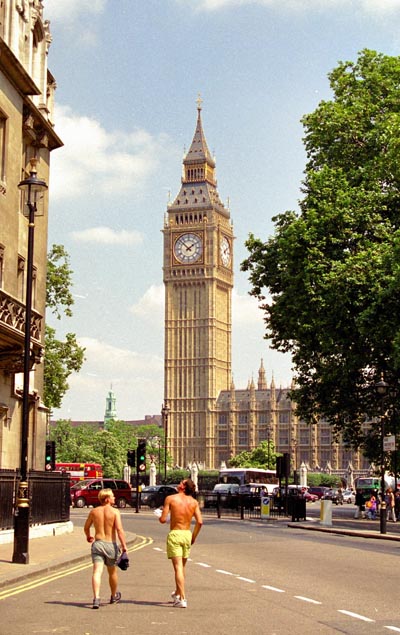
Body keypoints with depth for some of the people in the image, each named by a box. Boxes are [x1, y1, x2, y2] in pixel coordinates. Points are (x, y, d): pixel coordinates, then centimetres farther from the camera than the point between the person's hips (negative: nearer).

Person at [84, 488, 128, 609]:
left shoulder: (94, 511, 4)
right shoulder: (115, 511, -7)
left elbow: (86, 527, 16)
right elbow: (119, 529, -17)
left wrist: (88, 536, 37)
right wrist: (124, 546, -16)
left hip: (97, 543, 1)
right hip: (110, 544, -1)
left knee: (97, 571, -8)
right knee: (112, 572, 18)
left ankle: (96, 598, -27)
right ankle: (114, 596, 38)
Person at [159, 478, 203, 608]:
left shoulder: (170, 499, -8)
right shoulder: (194, 502, 1)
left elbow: (163, 519, -9)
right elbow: (200, 522, -5)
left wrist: (161, 516, 14)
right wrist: (194, 537, 10)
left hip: (174, 534, -4)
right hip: (187, 534, 4)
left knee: (178, 567, -6)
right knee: (182, 566, 21)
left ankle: (182, 599, -13)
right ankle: (177, 593, 37)